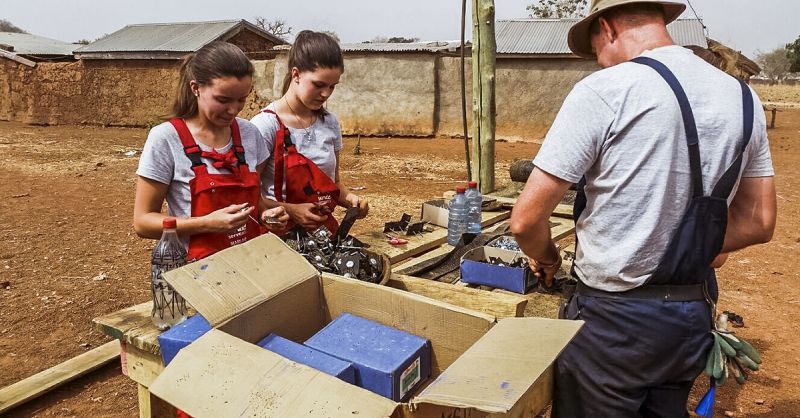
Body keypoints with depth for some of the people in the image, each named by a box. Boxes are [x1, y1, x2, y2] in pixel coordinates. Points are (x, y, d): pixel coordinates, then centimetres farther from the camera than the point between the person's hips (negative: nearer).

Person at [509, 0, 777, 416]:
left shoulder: (604, 90, -16)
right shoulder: (743, 96, 5)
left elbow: (525, 220, -17)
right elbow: (759, 222, 11)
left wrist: (547, 258, 3)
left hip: (613, 319, -6)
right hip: (694, 318, 7)